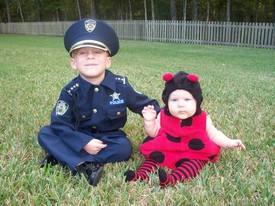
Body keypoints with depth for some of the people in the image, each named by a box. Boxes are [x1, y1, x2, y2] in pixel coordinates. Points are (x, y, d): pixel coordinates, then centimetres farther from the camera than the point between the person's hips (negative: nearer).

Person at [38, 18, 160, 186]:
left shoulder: (121, 85, -13)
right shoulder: (71, 91, -14)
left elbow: (145, 104, -1)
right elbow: (60, 124, -16)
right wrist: (83, 142, -28)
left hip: (109, 138, 0)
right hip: (80, 138, 0)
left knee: (125, 148, -31)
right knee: (45, 134, -20)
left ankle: (62, 156, -24)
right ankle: (84, 166, -35)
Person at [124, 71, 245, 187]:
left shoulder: (203, 120, -8)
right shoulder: (163, 116, -7)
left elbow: (214, 135, 5)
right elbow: (153, 133, 2)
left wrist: (229, 143, -7)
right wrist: (149, 121, -15)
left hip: (194, 155, -2)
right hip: (164, 152, 2)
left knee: (195, 163, -29)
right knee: (152, 156, -16)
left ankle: (172, 179, -49)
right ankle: (142, 175, -34)